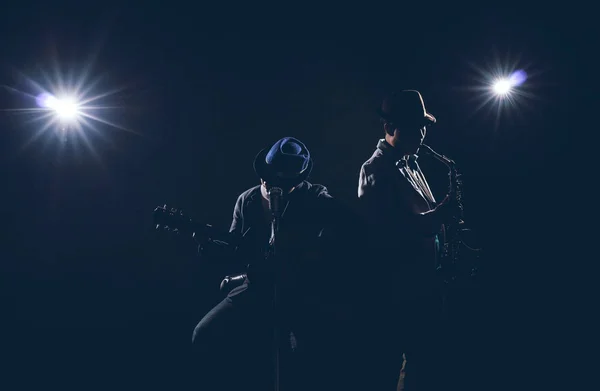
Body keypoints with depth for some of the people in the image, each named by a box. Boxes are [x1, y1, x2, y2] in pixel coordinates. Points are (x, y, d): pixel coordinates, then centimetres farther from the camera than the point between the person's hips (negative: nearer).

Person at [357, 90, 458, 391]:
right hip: (394, 287, -9)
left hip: (422, 280, 9)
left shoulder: (409, 162, 14)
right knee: (388, 363, 4)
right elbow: (386, 232, -23)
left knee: (424, 357, 18)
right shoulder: (375, 170, -14)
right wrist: (438, 215, -25)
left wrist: (441, 212, 1)